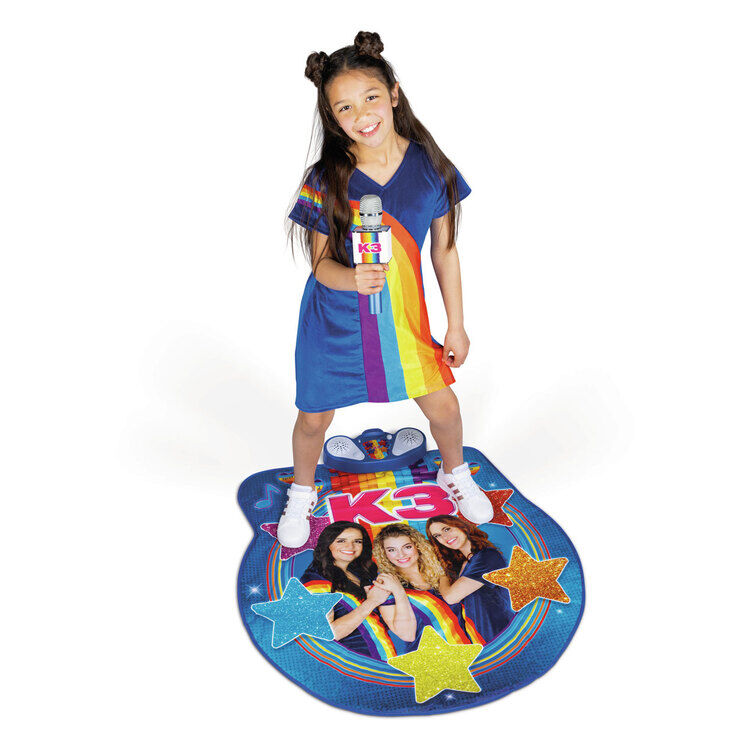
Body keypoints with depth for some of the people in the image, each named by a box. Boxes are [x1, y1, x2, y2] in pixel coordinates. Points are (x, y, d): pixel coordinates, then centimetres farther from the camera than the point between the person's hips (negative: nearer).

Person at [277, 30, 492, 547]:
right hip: (335, 319, -1)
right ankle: (303, 493, 44)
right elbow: (321, 262, -10)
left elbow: (445, 250, -2)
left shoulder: (430, 166, -10)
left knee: (442, 406, 10)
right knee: (315, 417, 12)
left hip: (403, 315, 2)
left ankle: (455, 475, 44)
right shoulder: (327, 180, -15)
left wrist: (456, 325, 2)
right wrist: (352, 278, -34)